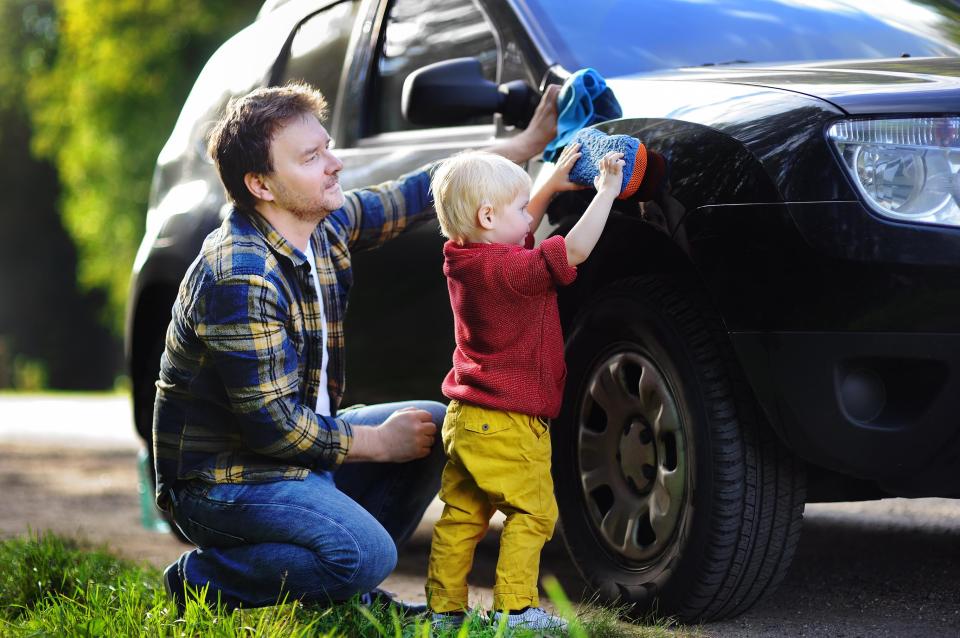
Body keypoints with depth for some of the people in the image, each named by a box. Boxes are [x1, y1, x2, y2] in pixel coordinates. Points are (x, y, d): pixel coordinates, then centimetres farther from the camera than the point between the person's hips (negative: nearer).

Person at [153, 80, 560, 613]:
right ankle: (206, 578, -5)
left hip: (302, 438, 9)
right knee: (365, 554, -27)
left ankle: (346, 588, 12)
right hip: (224, 478, -9)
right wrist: (380, 442, -14)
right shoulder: (242, 279, -27)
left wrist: (530, 143, 10)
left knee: (437, 428, 9)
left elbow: (423, 194, 14)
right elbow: (273, 425, -26)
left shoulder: (328, 224, 0)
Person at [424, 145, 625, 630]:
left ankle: (444, 608, 14)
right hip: (509, 425, -9)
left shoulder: (465, 259, 7)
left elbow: (519, 234, 26)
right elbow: (575, 249, -26)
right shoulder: (509, 269, -21)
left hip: (466, 420, 9)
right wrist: (606, 191, -16)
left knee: (461, 516, 12)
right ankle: (515, 608, -4)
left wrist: (552, 186, 22)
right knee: (532, 513, 0)